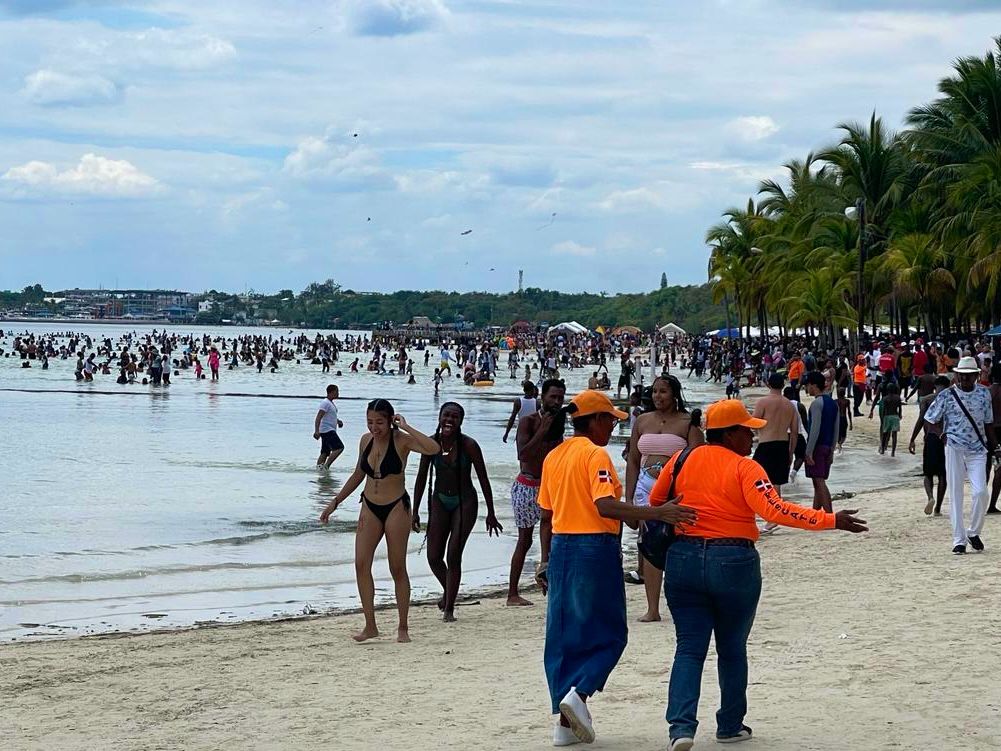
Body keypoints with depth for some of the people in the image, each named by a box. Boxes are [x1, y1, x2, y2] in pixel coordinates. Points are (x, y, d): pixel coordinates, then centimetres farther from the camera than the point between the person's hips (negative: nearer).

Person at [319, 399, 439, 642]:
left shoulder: (401, 440, -12)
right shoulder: (366, 440, 4)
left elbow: (433, 448, -31)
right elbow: (358, 475, 18)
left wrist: (406, 427, -27)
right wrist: (335, 502, 19)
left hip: (396, 508, -5)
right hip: (369, 508, 5)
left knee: (398, 568, 2)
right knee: (361, 564, -6)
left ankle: (403, 628, 12)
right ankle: (370, 626, 0)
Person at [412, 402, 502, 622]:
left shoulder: (469, 445, -16)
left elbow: (483, 479, -8)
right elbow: (422, 478, 3)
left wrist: (491, 513, -4)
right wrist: (415, 511, 3)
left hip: (465, 502, -3)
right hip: (439, 501, 4)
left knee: (453, 556, -10)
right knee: (433, 557, 3)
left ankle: (449, 608, 3)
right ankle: (448, 590, 33)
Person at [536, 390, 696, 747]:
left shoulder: (553, 456, 11)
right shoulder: (596, 455, -11)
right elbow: (605, 506, -25)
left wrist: (546, 560, 23)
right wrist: (657, 514, -29)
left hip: (561, 547, 7)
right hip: (595, 547, -7)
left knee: (562, 634, 10)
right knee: (607, 633, 4)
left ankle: (566, 722, 11)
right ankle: (578, 693, -16)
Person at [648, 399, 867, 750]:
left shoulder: (683, 460, 4)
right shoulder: (744, 468, -11)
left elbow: (655, 501, 15)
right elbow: (773, 509, -23)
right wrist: (831, 520, -23)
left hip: (684, 560, 3)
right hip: (734, 563, -3)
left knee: (689, 648, 4)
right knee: (732, 648, 15)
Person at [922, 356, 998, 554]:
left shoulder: (984, 393, 5)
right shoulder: (947, 395, -3)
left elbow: (988, 421, 14)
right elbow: (929, 420, 2)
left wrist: (992, 442, 13)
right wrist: (941, 435, -8)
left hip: (977, 450, 1)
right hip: (954, 449, -1)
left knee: (981, 491, -12)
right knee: (956, 494, -1)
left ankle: (974, 532, 11)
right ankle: (959, 540, 4)